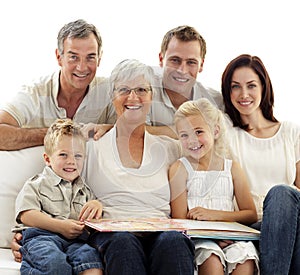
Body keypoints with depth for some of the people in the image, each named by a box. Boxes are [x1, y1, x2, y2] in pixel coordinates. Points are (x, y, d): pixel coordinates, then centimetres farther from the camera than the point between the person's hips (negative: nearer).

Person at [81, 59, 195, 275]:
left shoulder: (170, 148, 22)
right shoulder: (92, 146, 17)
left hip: (161, 230, 1)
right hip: (110, 231, -1)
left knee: (173, 241, -35)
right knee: (124, 242, -38)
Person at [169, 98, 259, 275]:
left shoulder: (232, 168, 13)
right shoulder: (180, 169, 5)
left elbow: (251, 215, 6)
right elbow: (180, 220, -2)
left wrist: (213, 214, -9)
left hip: (230, 237, 2)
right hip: (197, 237, -2)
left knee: (245, 257, -29)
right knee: (211, 259, -33)